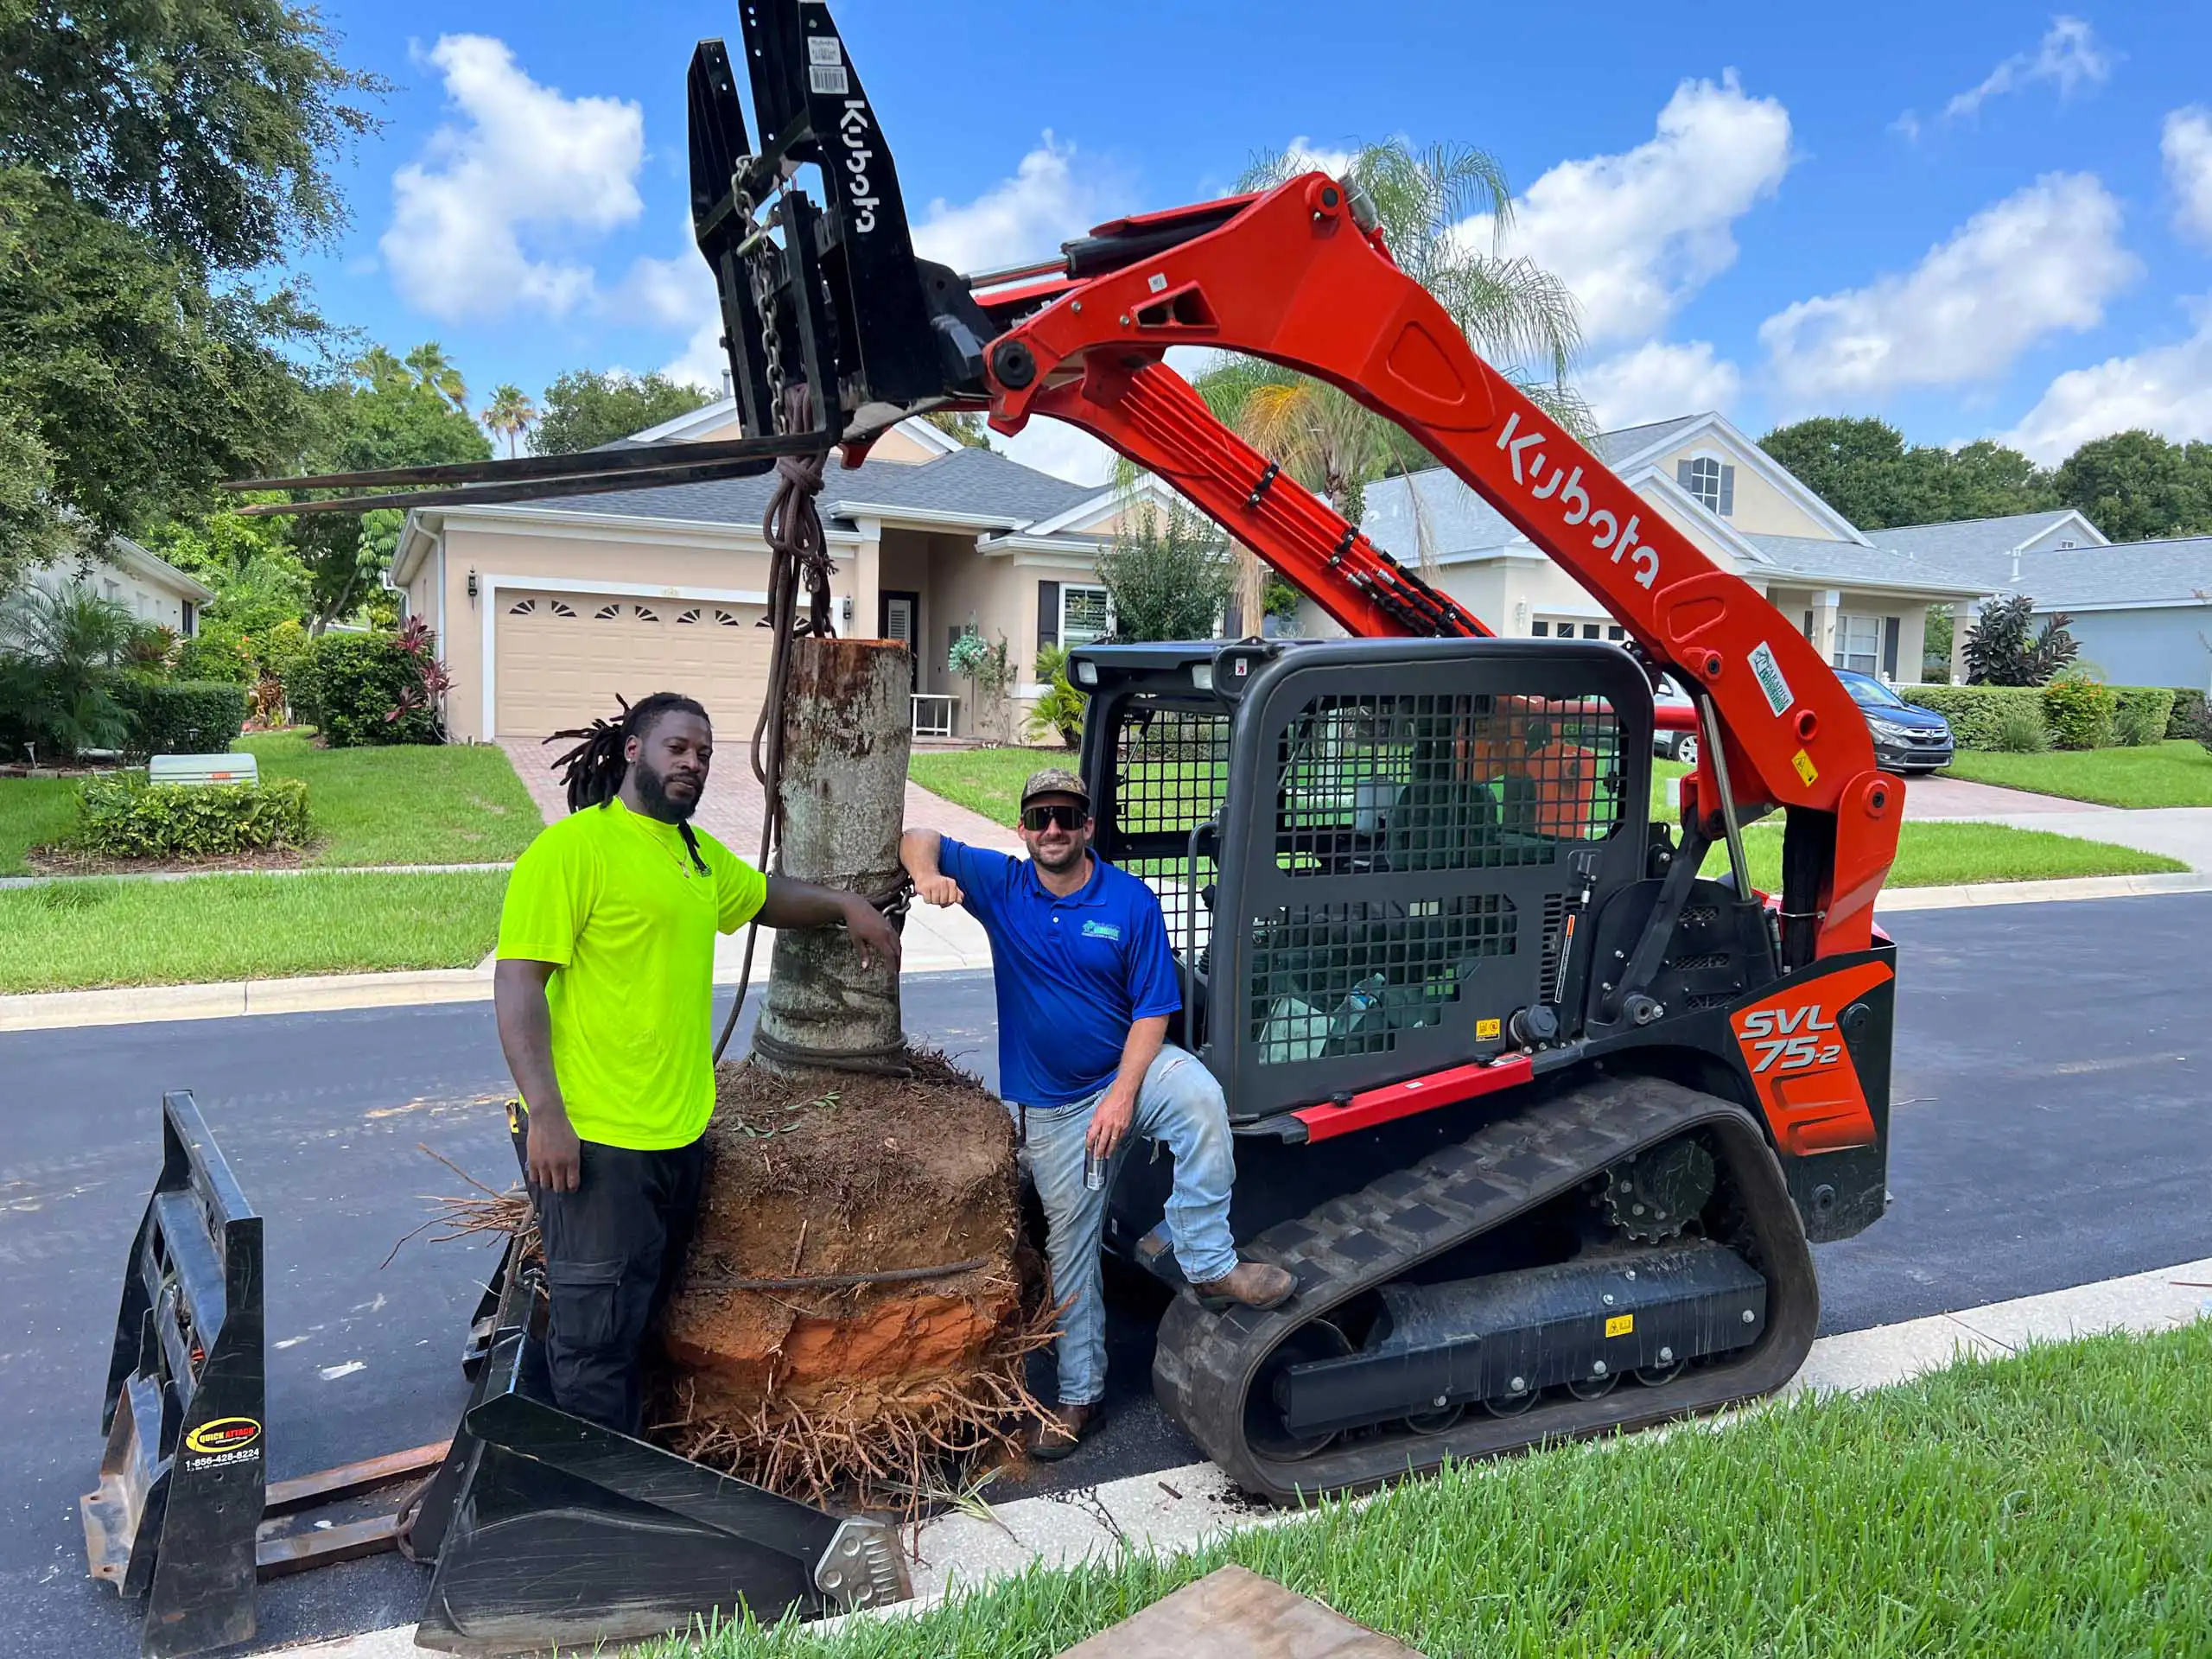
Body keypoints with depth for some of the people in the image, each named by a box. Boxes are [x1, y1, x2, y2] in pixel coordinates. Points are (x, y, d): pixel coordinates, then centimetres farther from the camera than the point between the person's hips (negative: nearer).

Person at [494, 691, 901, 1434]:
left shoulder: (701, 853, 13)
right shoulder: (571, 848, -13)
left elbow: (765, 895, 34)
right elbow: (517, 983, -17)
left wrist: (846, 905, 20)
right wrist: (545, 1114, -23)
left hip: (679, 1132, 9)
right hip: (594, 1138, -9)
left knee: (640, 1322, 20)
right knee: (594, 1336, 1)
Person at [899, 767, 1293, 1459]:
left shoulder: (1130, 900, -9)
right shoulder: (1001, 885, -3)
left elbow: (1153, 1008, -10)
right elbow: (919, 839, -4)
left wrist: (1123, 1095, -20)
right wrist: (929, 876, -27)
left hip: (1127, 1070, -2)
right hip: (1051, 1102, 2)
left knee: (1198, 1096, -35)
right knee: (1070, 1241, 9)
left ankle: (1208, 1263, -25)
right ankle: (1079, 1393, 23)